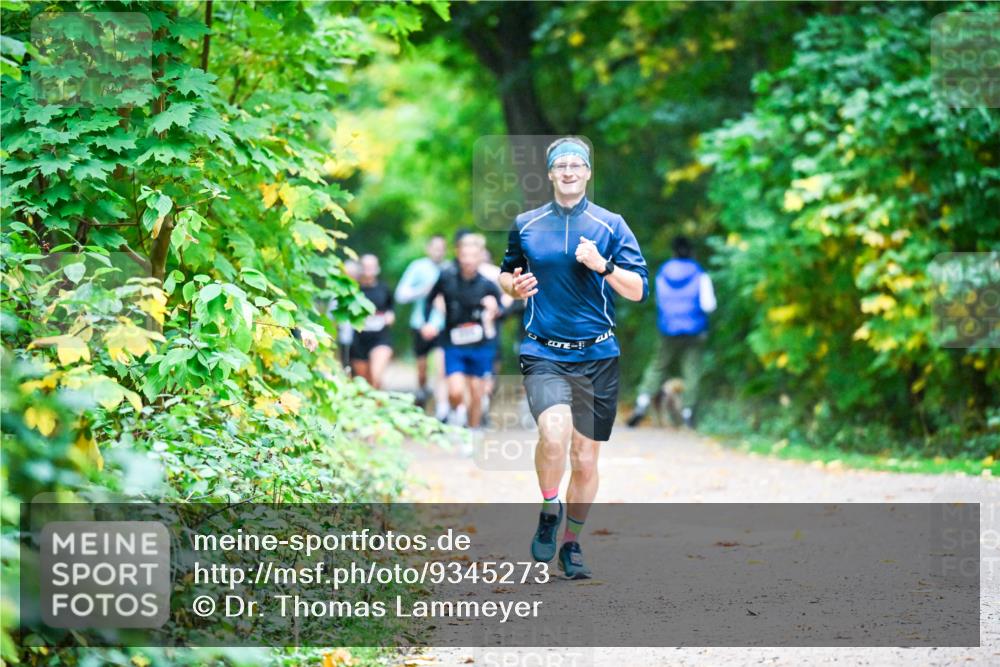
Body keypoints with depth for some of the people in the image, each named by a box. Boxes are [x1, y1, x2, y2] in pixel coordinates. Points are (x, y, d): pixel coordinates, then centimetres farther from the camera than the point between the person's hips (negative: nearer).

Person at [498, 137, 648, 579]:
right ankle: (549, 510, -1)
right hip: (542, 354, -1)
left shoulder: (611, 226, 4)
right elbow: (506, 273, 23)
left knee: (585, 458, 6)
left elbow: (639, 290, 2)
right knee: (555, 431, -27)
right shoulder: (525, 225, 8)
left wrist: (603, 266, -15)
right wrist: (514, 286, -1)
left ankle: (572, 544, 24)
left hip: (597, 356, 1)